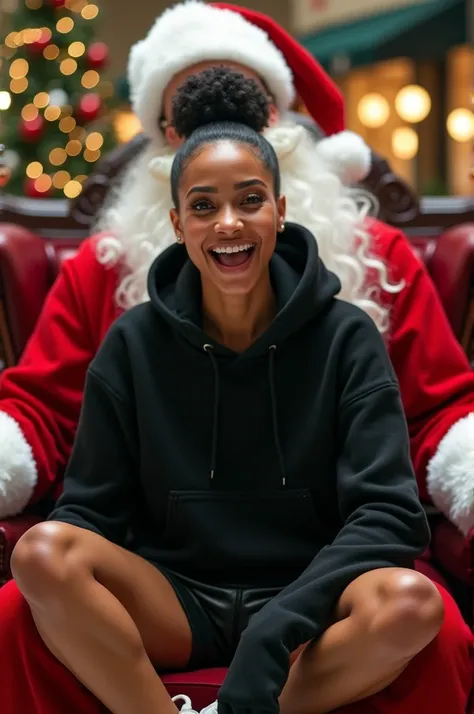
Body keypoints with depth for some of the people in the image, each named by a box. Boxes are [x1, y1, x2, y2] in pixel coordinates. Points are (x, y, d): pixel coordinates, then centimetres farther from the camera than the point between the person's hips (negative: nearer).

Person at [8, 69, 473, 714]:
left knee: (411, 603, -33)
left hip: (305, 604, -1)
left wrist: (274, 631, -24)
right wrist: (68, 567, -24)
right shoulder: (133, 344, 1)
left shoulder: (346, 337, -3)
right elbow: (91, 510, 0)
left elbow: (388, 511, -10)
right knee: (44, 552, -27)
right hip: (175, 605, 1)